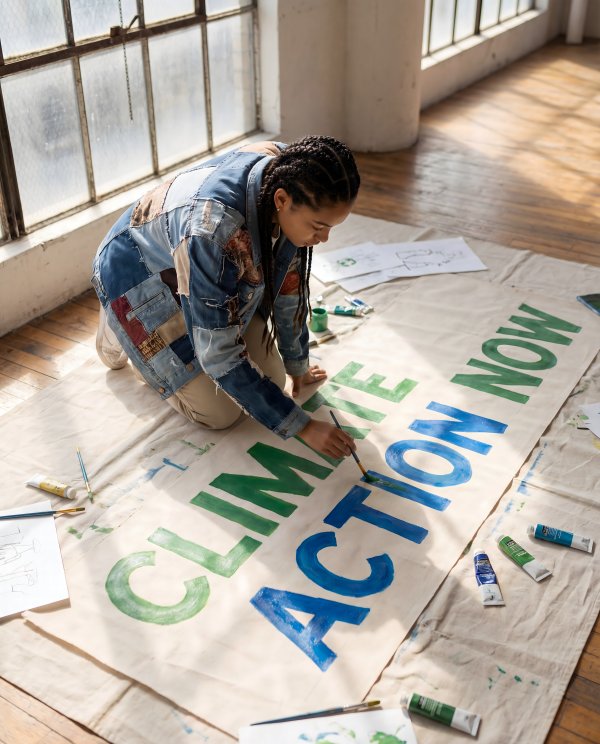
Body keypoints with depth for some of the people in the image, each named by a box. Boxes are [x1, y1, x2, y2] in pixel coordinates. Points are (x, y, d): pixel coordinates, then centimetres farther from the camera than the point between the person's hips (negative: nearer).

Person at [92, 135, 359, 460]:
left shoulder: (288, 175, -22)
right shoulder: (213, 230, -43)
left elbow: (288, 281, -5)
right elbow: (219, 355, -35)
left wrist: (297, 364, 7)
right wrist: (302, 426, -30)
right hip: (140, 276, -6)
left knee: (271, 381, 1)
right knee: (221, 412, -8)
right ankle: (122, 331, 13)